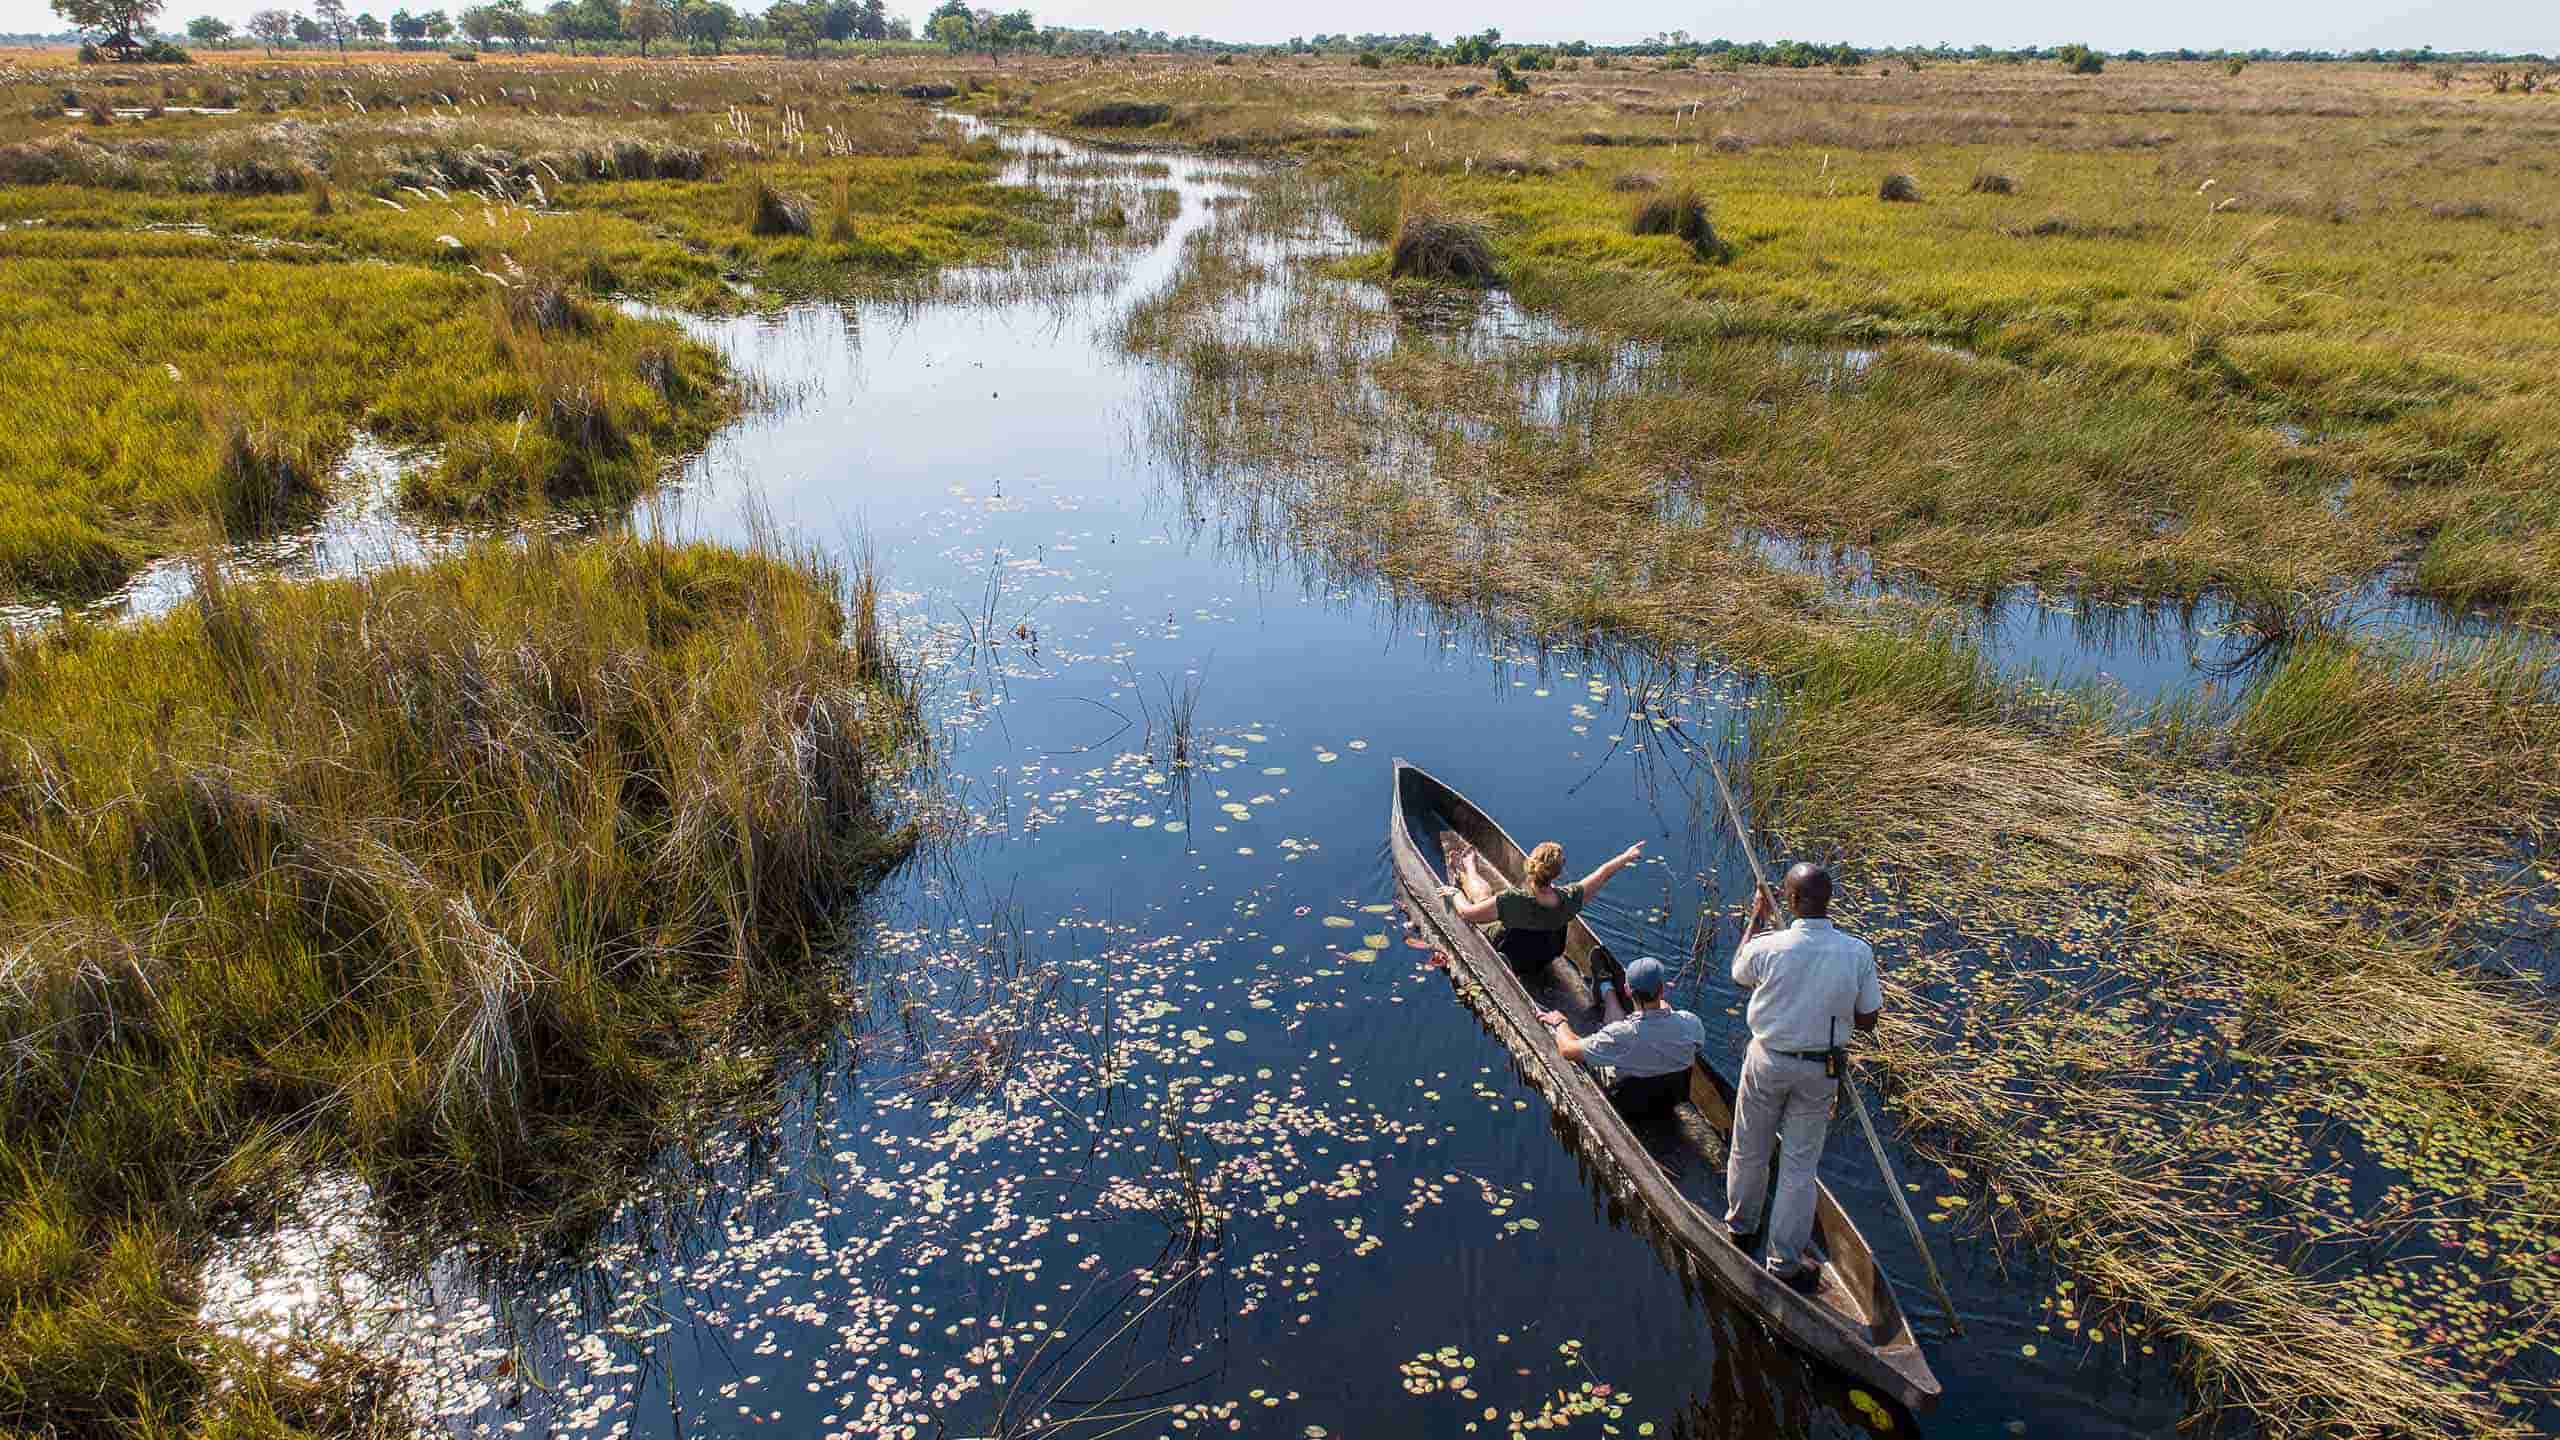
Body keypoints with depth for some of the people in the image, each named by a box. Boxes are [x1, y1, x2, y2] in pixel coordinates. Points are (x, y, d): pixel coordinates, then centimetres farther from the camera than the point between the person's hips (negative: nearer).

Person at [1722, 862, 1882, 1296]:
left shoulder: (1768, 947, -21)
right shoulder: (1858, 953, -17)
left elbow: (1738, 972, 4)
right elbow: (1867, 1020, -6)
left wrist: (1756, 919, 13)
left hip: (1768, 1061, -1)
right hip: (1821, 1069, 1)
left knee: (1750, 1151, 20)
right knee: (1799, 1165, 12)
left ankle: (1741, 1226, 41)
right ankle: (1786, 1262, 21)